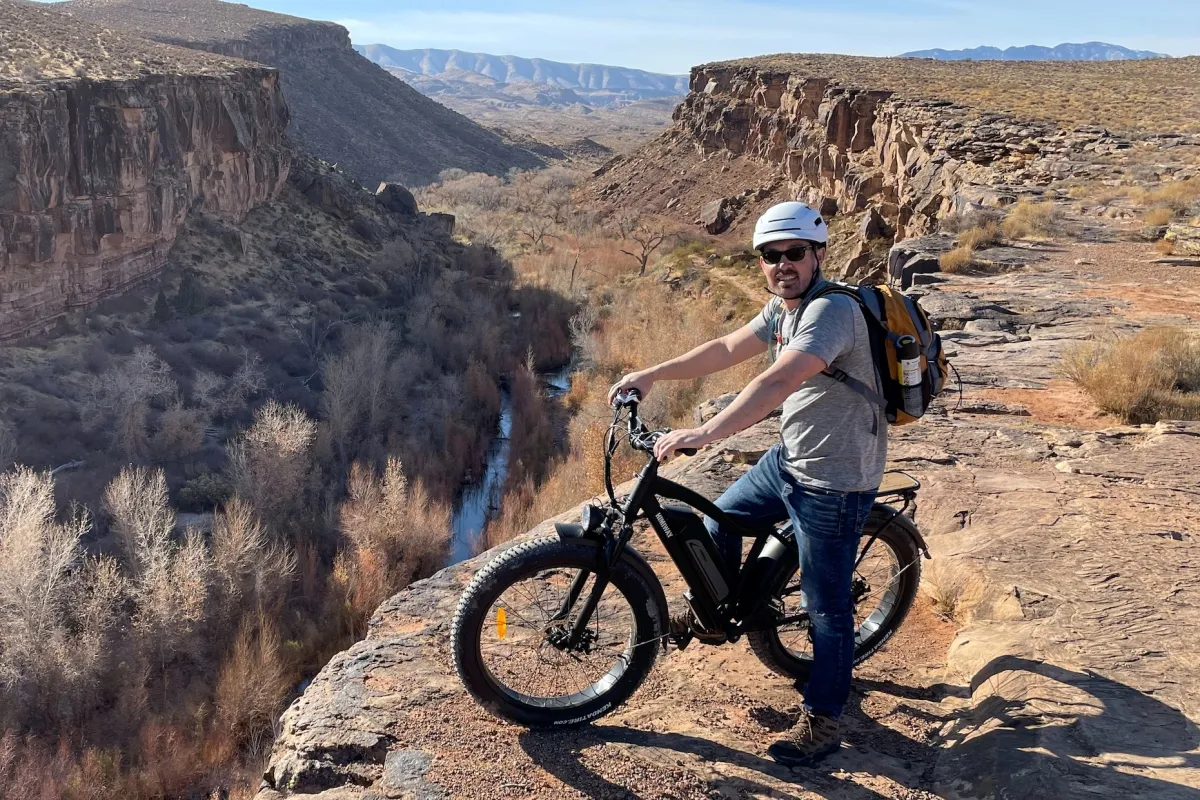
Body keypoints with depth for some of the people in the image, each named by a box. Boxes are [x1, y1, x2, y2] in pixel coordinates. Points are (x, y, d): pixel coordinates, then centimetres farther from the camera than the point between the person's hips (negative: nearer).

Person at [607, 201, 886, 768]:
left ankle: (822, 723, 21)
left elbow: (778, 382, -39)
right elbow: (726, 349, 10)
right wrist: (651, 374, 4)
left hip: (833, 482, -9)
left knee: (826, 608, 4)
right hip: (788, 458, 9)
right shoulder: (784, 307, 5)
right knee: (717, 523, 19)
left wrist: (704, 433, -47)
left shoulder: (830, 311, -26)